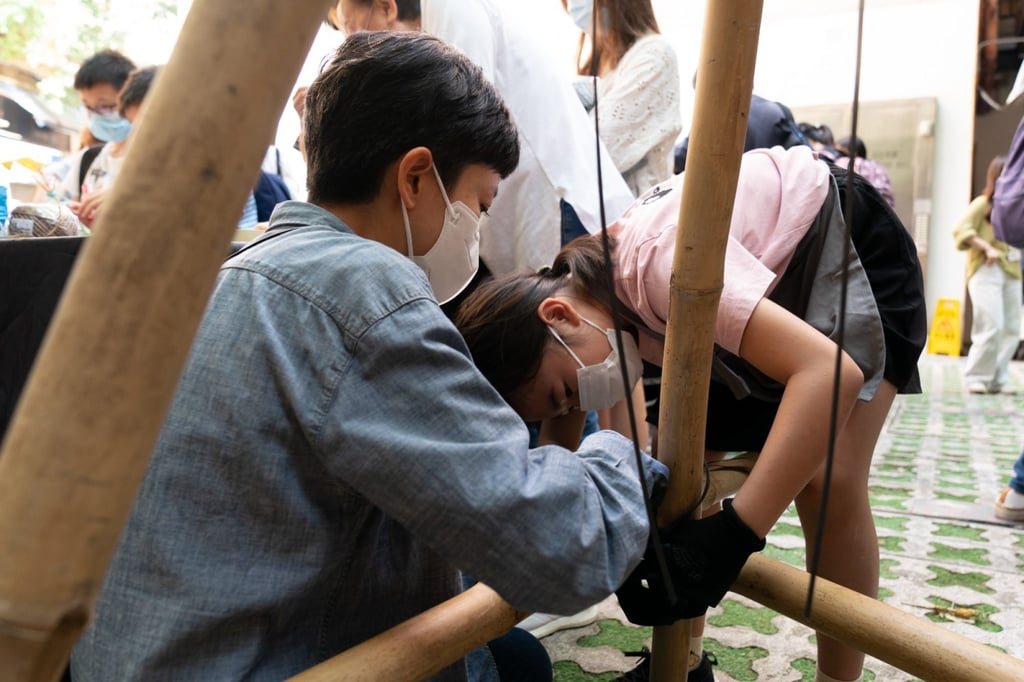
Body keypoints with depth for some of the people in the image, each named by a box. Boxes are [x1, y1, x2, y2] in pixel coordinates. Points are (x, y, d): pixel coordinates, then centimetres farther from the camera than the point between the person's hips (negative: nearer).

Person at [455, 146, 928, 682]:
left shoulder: (659, 263, -40)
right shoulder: (581, 289, -15)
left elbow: (830, 371, -47)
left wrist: (731, 535, -50)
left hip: (854, 244, -6)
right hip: (768, 270, 6)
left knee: (827, 482, -18)